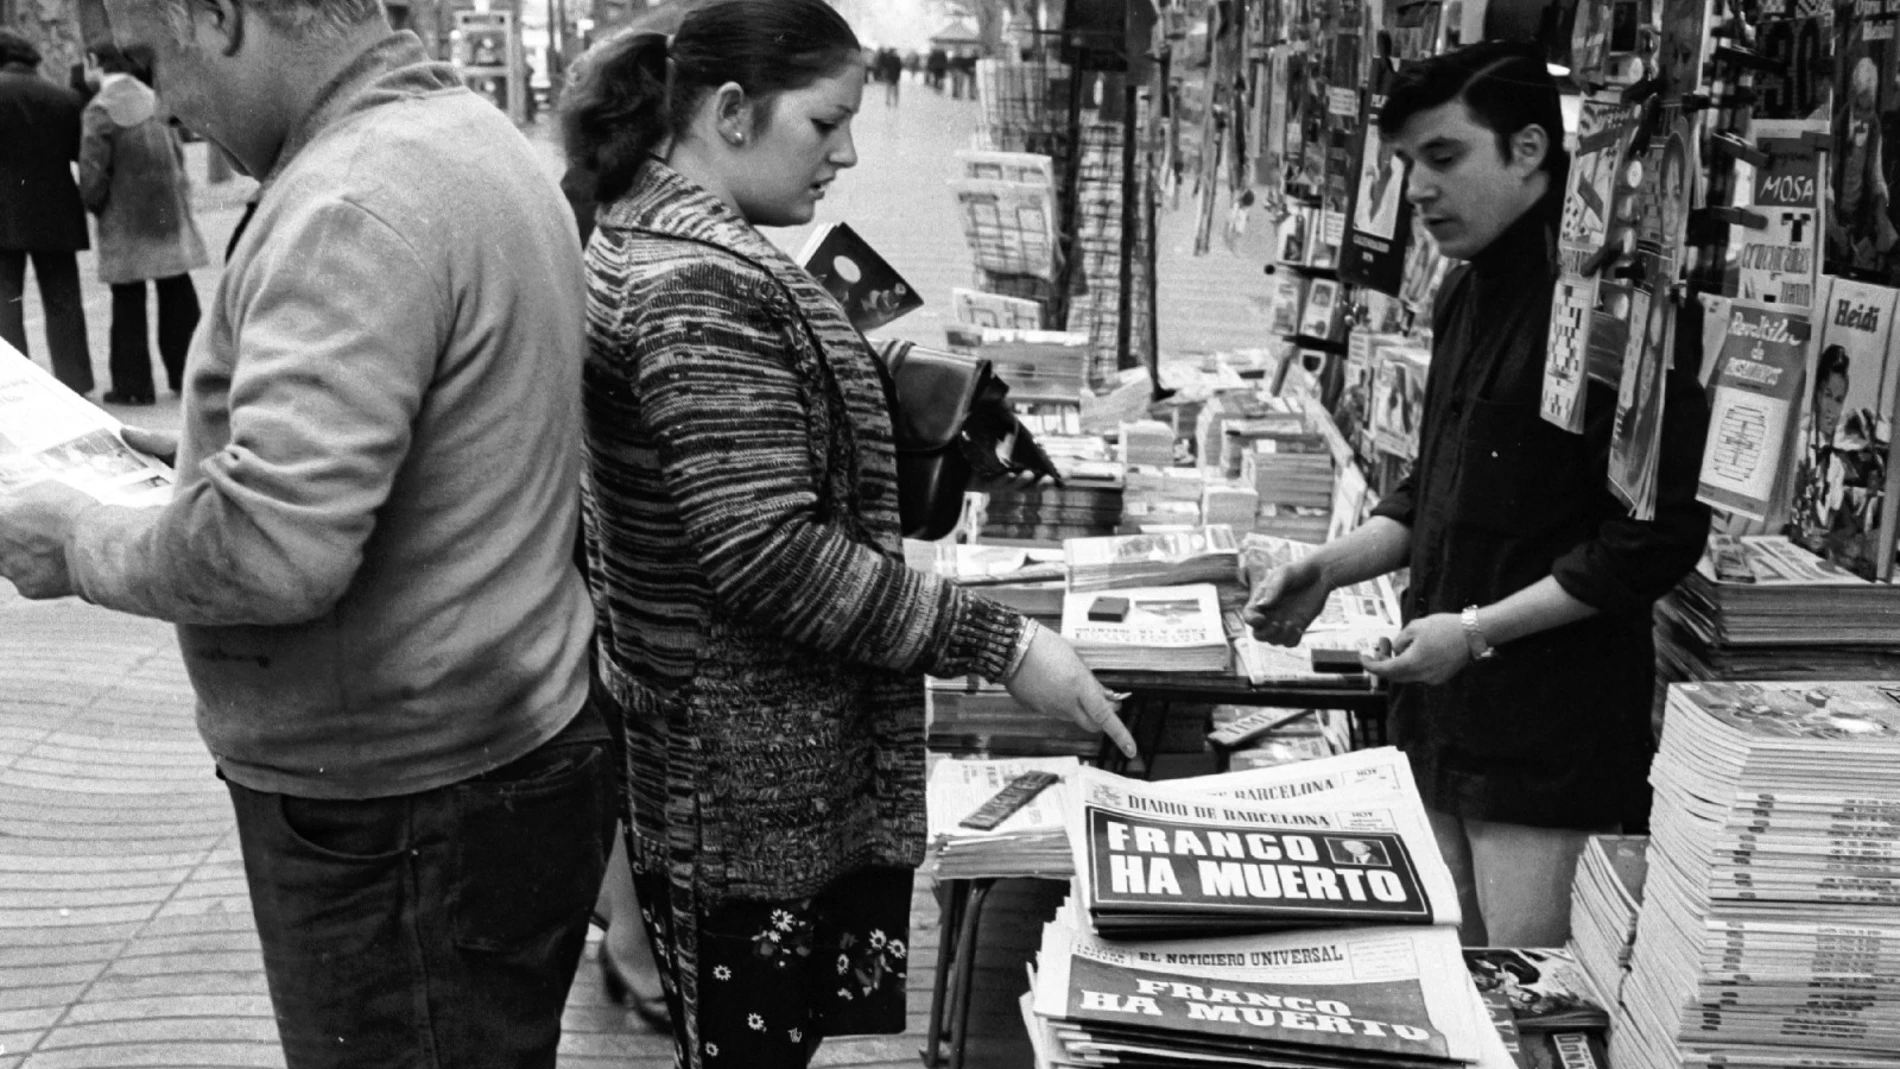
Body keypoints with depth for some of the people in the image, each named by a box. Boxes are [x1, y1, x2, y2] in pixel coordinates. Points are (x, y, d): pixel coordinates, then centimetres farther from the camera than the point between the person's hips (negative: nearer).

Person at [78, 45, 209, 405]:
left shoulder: (100, 110, -10)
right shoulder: (152, 100, 6)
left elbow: (93, 168, -14)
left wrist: (93, 202, 3)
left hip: (125, 224, -4)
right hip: (169, 214, 4)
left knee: (128, 302, 3)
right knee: (178, 295, 12)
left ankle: (133, 384, 5)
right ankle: (187, 374, 16)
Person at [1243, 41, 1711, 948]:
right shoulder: (1465, 296, 12)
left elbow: (1657, 536, -17)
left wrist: (1477, 631, -17)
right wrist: (1328, 568, 6)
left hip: (1550, 728, -8)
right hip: (1441, 706, 8)